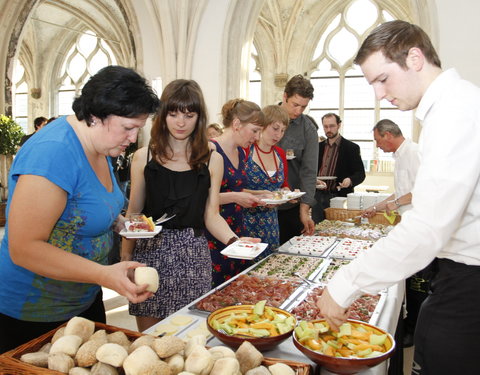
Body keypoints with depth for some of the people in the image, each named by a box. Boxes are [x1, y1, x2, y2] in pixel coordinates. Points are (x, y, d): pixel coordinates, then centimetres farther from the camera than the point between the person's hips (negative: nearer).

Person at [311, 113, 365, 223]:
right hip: (318, 195, 4)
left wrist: (350, 180, -23)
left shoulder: (351, 148, -1)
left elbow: (360, 174, -1)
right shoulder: (318, 147, 13)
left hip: (339, 196, -4)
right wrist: (314, 180, -5)